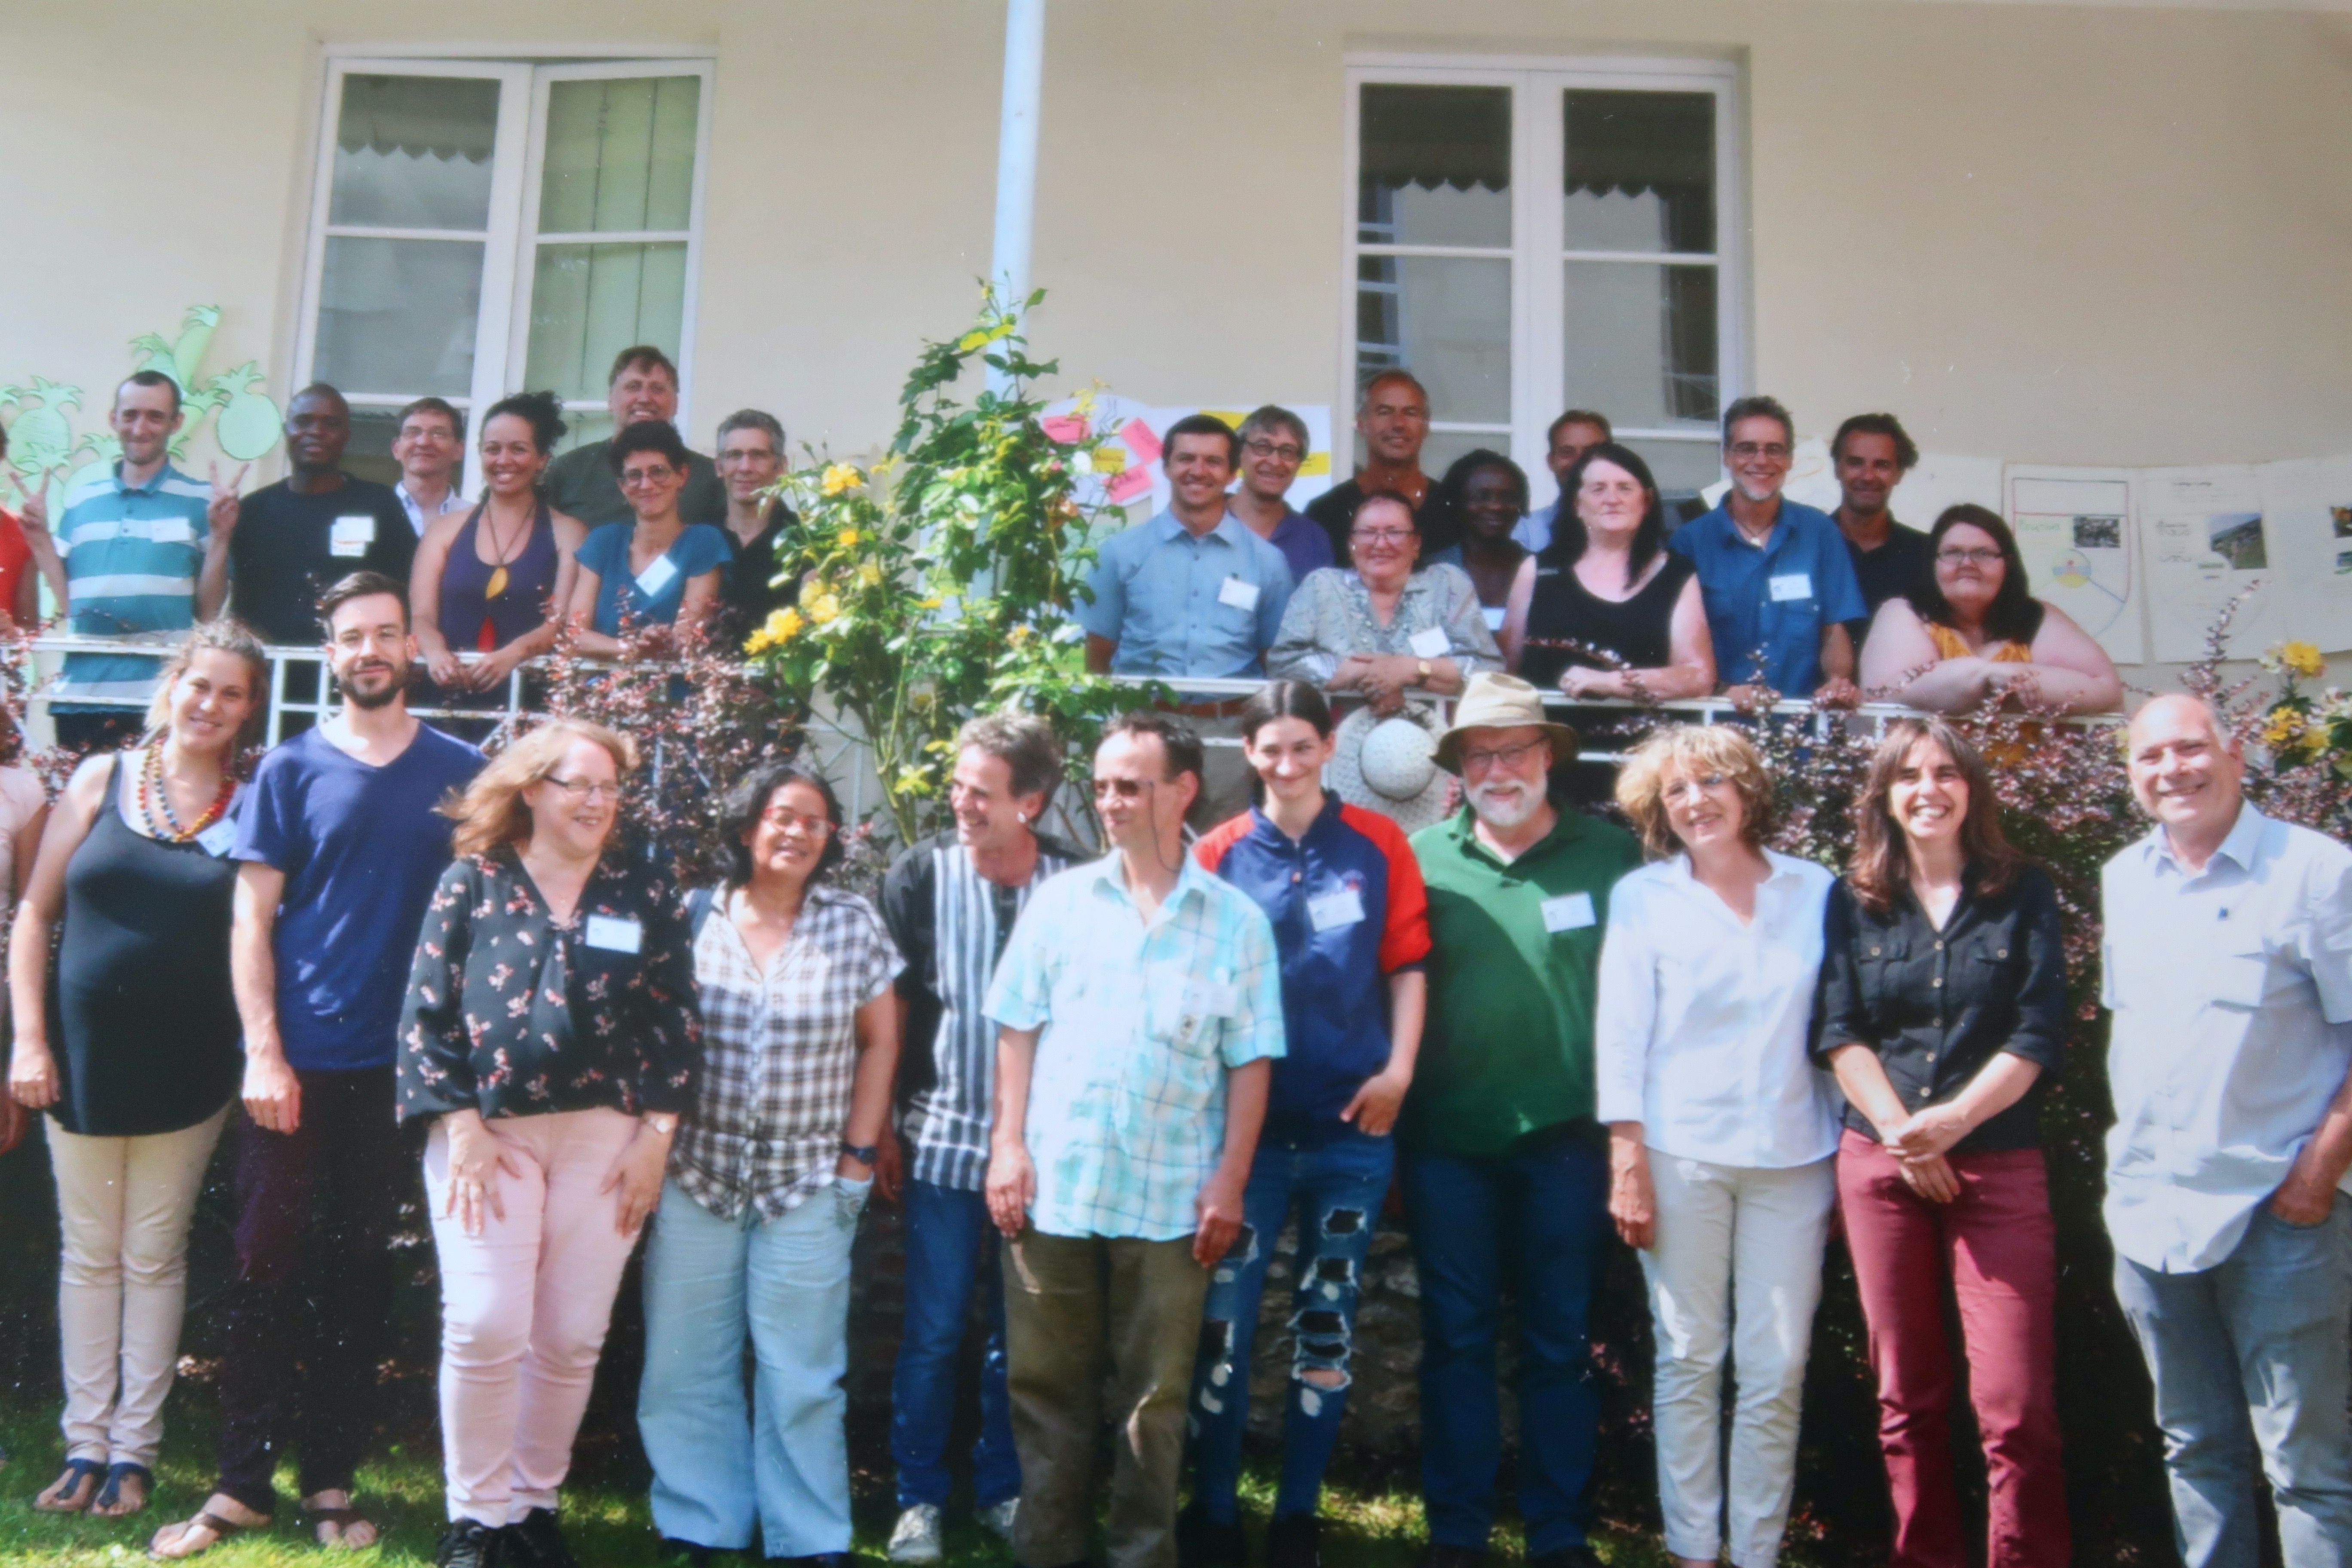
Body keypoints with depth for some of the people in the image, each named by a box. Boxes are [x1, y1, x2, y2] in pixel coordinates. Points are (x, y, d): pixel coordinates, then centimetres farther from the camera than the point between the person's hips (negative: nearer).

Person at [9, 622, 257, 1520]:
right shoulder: (103, 780, 1)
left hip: (186, 1071, -1)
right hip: (84, 1057, 1)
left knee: (154, 1258, 9)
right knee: (89, 1255, 11)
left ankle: (134, 1447, 19)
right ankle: (85, 1440, 22)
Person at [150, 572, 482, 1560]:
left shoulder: (460, 771, 5)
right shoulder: (291, 770, 2)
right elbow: (252, 920, 0)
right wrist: (263, 1053, -8)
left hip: (403, 1065, 1)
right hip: (297, 1063, -1)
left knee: (360, 1272, 9)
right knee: (267, 1267, 3)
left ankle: (332, 1479, 20)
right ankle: (244, 1480, 14)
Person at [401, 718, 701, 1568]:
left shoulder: (645, 893, 5)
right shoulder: (473, 881, 2)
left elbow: (677, 1022, 5)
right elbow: (426, 1010, -1)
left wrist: (656, 1135, -2)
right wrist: (459, 1125, -7)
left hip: (604, 1137, 2)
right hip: (488, 1130, -1)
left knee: (572, 1337, 5)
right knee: (485, 1327, -6)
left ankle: (536, 1499, 23)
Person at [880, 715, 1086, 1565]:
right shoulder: (921, 873, -6)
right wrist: (881, 1129, 0)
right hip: (946, 1137, -1)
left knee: (1019, 1333, 12)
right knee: (932, 1332, 6)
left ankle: (1002, 1489, 29)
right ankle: (920, 1497, 22)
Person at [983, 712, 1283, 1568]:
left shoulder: (1237, 921, -1)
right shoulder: (1059, 901, 3)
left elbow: (1249, 1062, -1)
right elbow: (1017, 1031, 5)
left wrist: (1230, 1181, -5)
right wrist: (1007, 1144, -3)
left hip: (1171, 1199, -1)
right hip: (1052, 1188, 1)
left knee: (1154, 1398, 10)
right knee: (1046, 1385, 11)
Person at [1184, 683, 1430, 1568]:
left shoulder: (1378, 845, 2)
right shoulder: (1218, 855, 1)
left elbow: (1406, 966, 4)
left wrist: (1399, 1070, -6)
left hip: (1352, 1127, 1)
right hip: (1247, 1125, 0)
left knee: (1327, 1325, 10)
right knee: (1224, 1324, 1)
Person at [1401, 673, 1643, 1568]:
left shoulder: (1610, 855, -2)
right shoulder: (1425, 858, 0)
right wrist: (1395, 1091, -3)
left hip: (1566, 1137, -1)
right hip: (1447, 1140, 1)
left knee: (1561, 1342, 11)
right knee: (1455, 1339, 11)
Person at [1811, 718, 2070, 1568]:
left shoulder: (2024, 892, 5)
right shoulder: (1852, 900, 7)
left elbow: (2038, 1033, -2)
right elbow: (1838, 1031, 2)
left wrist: (1953, 1119, -14)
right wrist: (1903, 1133, -9)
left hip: (1999, 1167, -1)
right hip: (1880, 1167, 2)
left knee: (2016, 1403, -7)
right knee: (1906, 1394, 8)